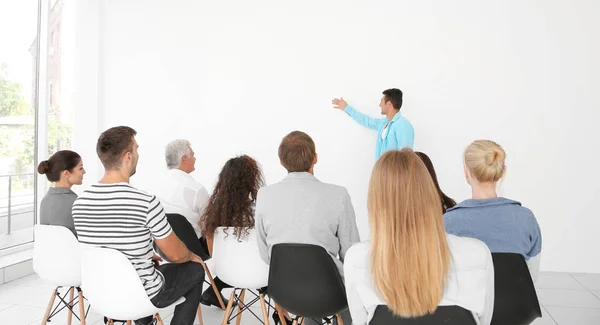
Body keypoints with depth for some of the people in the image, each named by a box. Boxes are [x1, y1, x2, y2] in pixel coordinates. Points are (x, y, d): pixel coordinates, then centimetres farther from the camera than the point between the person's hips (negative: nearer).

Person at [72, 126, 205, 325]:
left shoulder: (80, 202, -8)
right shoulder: (146, 203, -27)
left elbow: (104, 248, 8)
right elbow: (175, 254, -15)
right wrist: (192, 256, 8)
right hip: (142, 295, -6)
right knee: (195, 269, 19)